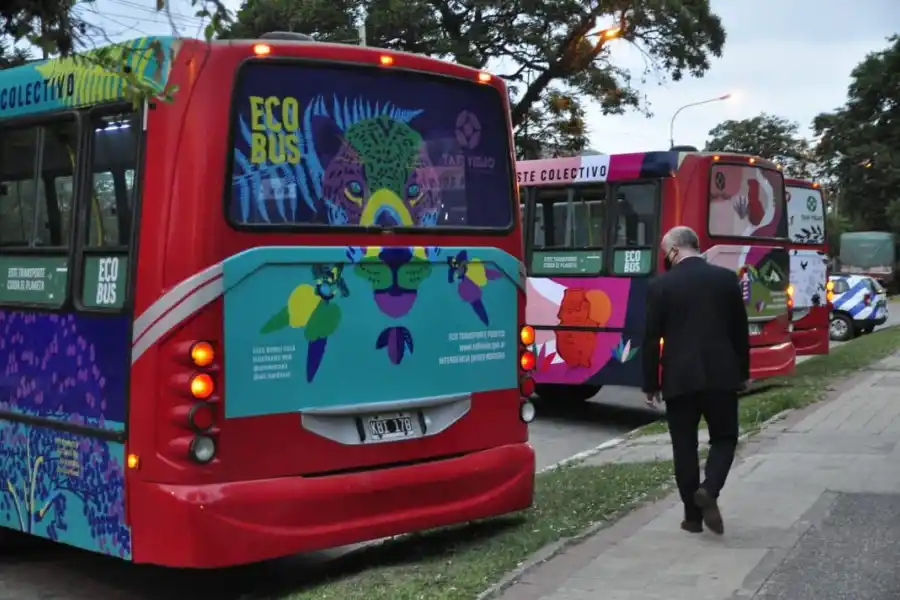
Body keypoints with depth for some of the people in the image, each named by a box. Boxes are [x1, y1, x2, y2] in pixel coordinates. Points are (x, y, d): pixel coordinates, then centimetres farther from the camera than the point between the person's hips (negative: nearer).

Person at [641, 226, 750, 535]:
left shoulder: (660, 285, -4)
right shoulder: (726, 278, 2)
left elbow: (651, 339, -3)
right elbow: (740, 330, 7)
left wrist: (650, 384, 5)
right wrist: (743, 372, 17)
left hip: (679, 378, -1)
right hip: (721, 375, 1)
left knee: (684, 446, 9)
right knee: (724, 438, 15)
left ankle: (693, 515, 12)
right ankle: (709, 490, -9)